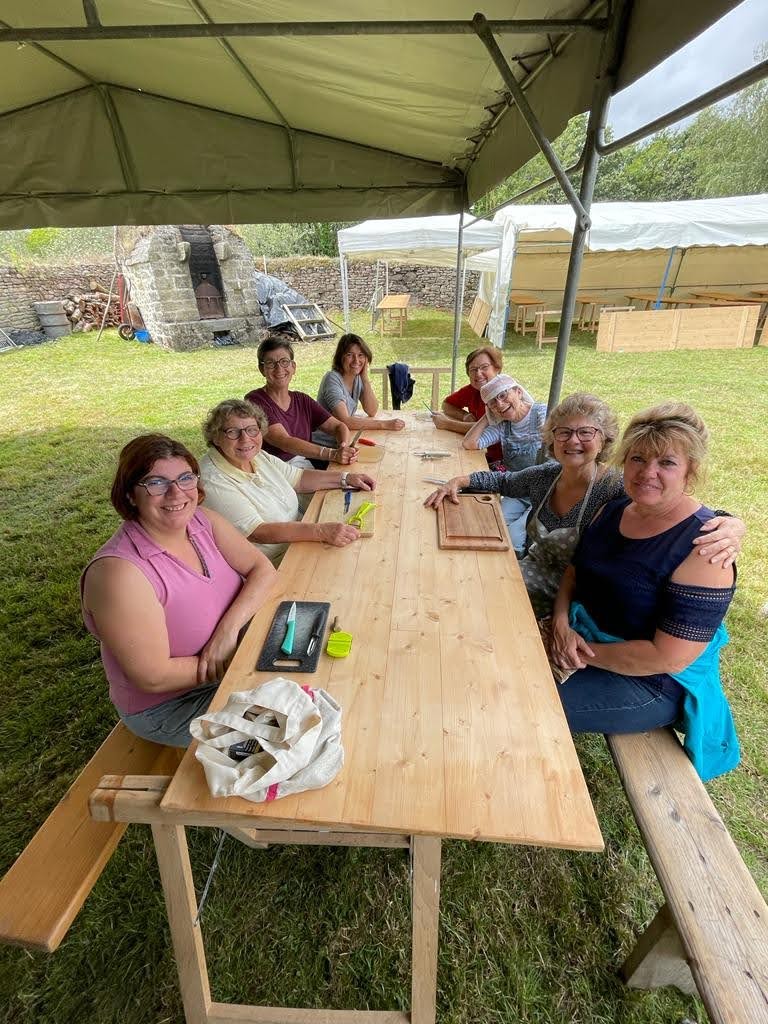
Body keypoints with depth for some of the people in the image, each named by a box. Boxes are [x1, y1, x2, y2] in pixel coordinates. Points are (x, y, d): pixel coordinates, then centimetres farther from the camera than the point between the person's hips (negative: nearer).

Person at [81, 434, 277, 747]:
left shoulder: (202, 521, -9)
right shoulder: (119, 570, -29)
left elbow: (262, 569, -8)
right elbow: (154, 678, -26)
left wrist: (229, 627, -24)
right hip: (169, 705, -6)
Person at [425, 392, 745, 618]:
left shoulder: (619, 489, -20)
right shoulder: (544, 477, -4)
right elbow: (503, 481, 14)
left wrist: (729, 525, -48)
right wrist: (460, 480, 1)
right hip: (535, 575, 5)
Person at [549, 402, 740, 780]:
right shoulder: (614, 510, -1)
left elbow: (668, 658, -24)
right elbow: (574, 571, 7)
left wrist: (585, 653, -19)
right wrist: (561, 622, -12)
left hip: (650, 682, -7)